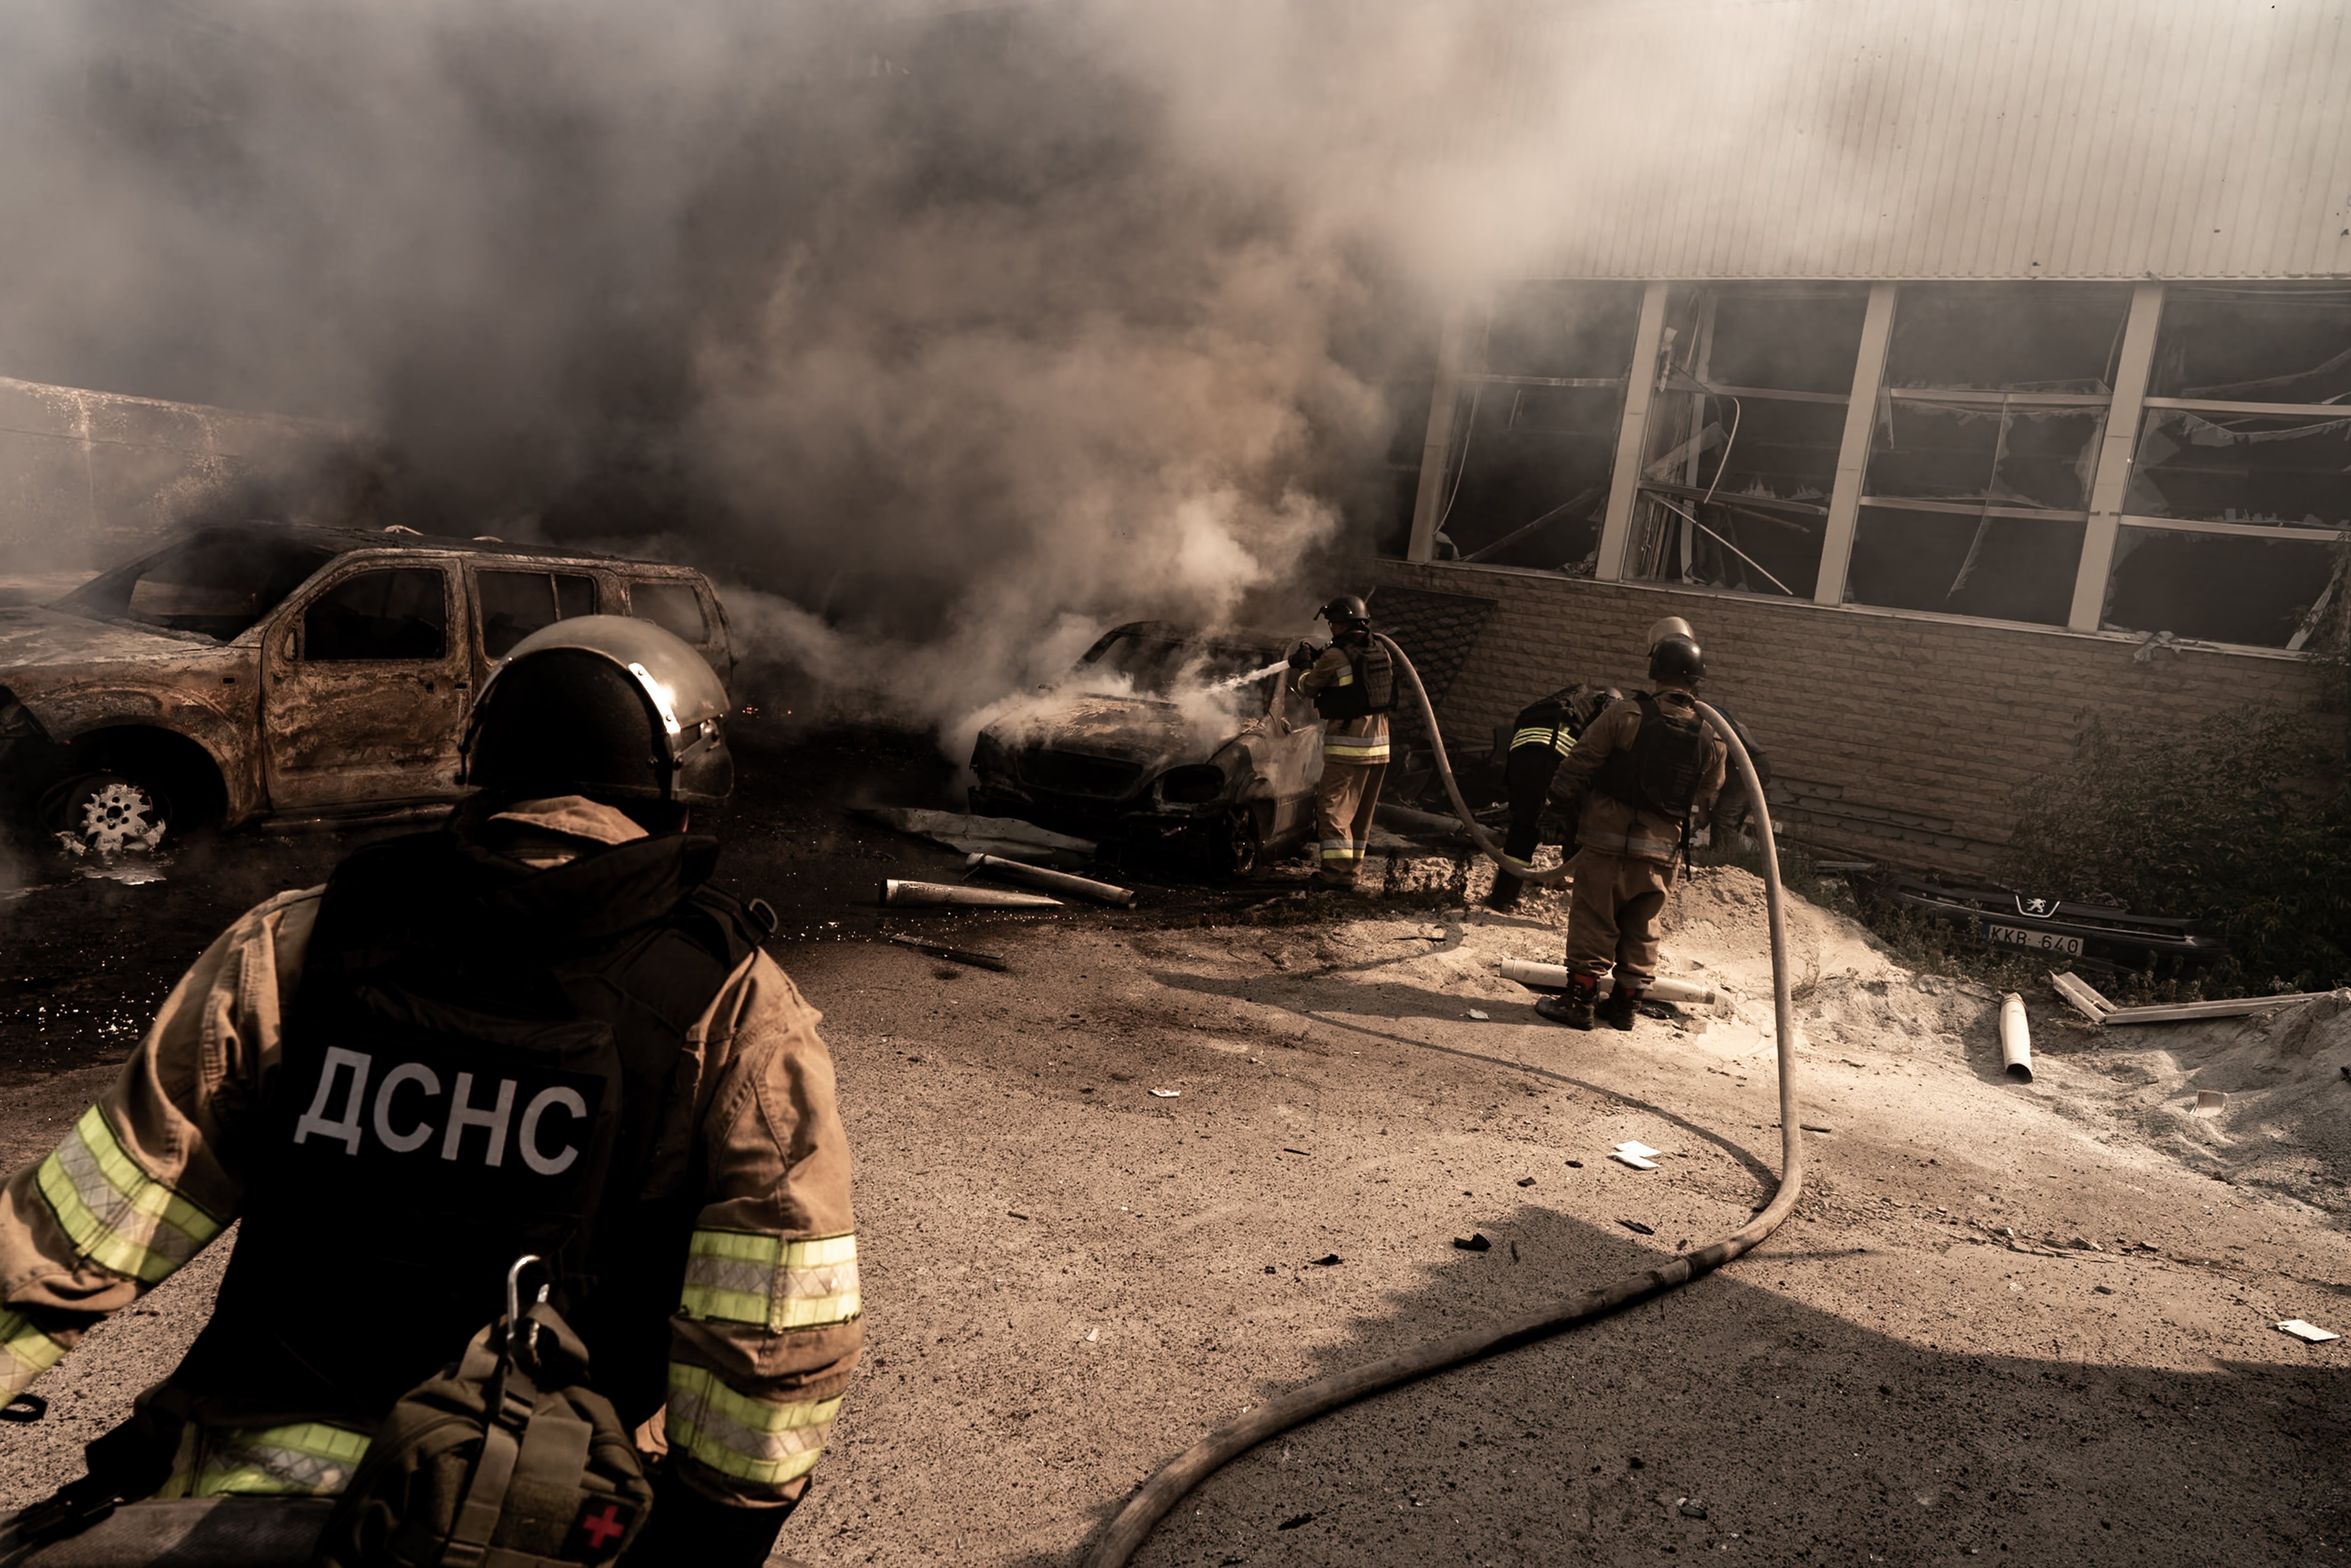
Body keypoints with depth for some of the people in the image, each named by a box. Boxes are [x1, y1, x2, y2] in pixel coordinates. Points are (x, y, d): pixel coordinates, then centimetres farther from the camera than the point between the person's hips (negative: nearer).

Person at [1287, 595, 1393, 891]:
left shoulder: (1335, 656, -13)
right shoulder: (1382, 654, 9)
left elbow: (1309, 687, 2)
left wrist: (1306, 666, 23)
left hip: (1347, 746, -7)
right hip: (1378, 745, 7)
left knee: (1333, 806, -4)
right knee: (1362, 810, 14)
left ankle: (1338, 871, -11)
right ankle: (1353, 867, 21)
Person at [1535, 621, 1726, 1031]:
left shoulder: (1627, 714, -14)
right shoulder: (1712, 737, -1)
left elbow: (1579, 766, -9)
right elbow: (1705, 802, 8)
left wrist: (1569, 793, 11)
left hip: (1608, 840, -4)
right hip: (1661, 850, 4)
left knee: (1593, 920, 5)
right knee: (1642, 929, 14)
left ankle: (1581, 1000, 7)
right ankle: (1625, 1004, 22)